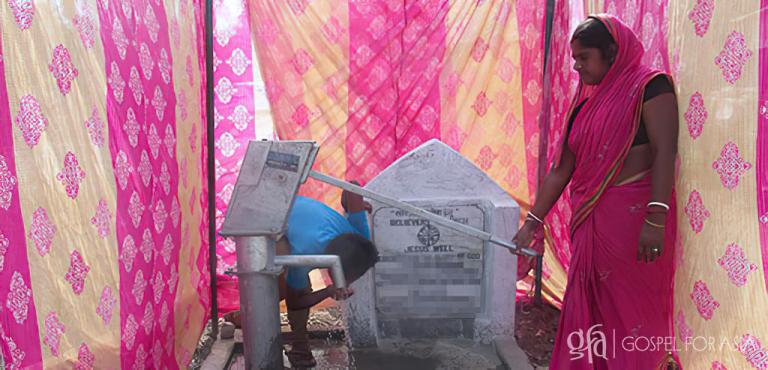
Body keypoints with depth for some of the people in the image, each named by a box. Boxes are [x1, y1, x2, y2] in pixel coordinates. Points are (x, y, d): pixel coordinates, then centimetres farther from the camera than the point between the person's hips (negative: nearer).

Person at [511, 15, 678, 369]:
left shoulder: (649, 85, -5)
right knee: (587, 310, 11)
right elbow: (561, 169, 14)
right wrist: (532, 223, 11)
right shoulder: (586, 102, 15)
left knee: (631, 309, 2)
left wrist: (656, 219, -24)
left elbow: (665, 152, -15)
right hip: (588, 220, 7)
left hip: (633, 216, -6)